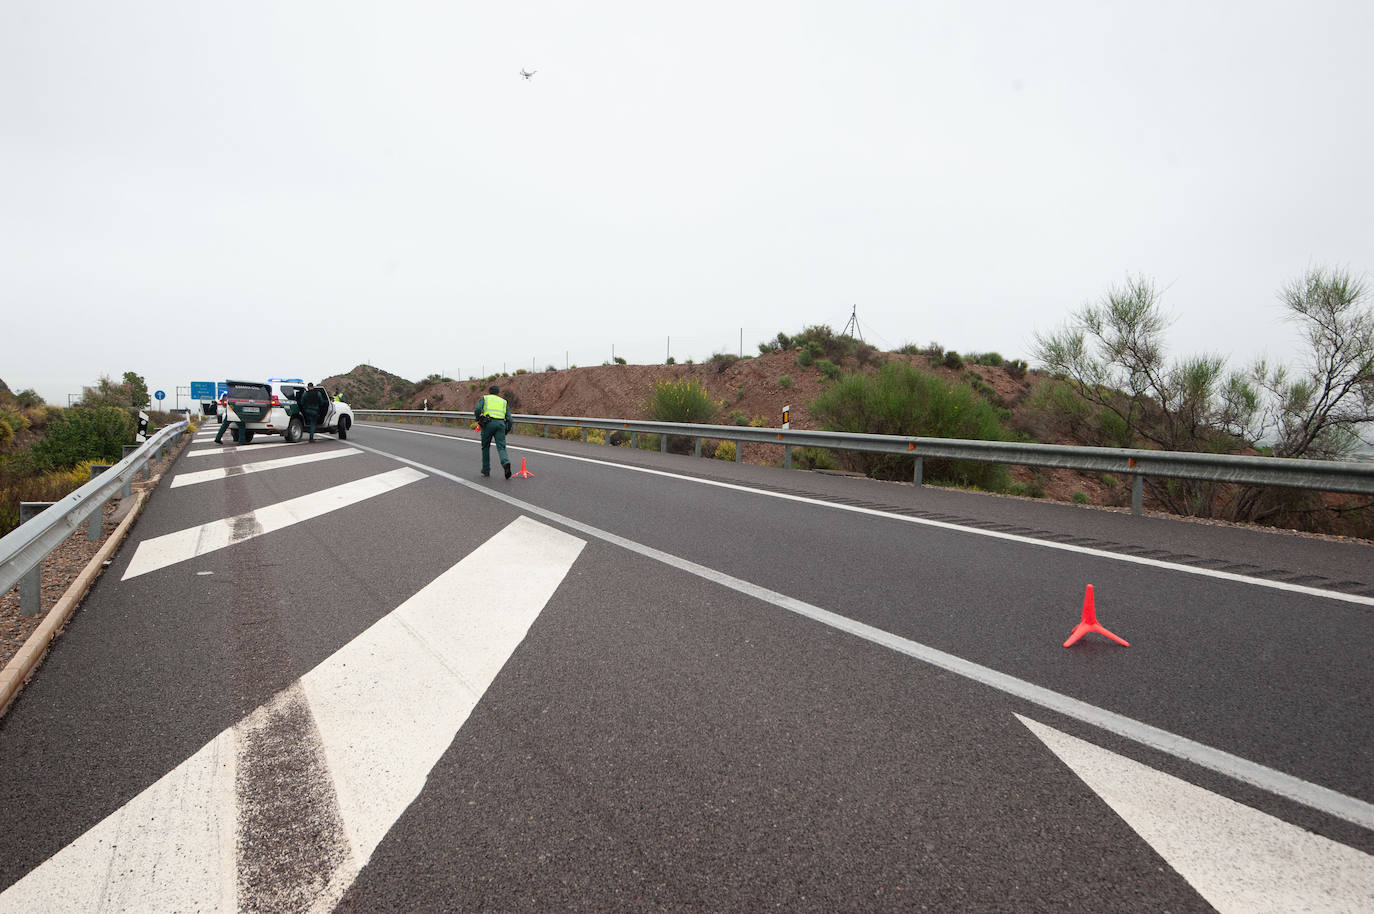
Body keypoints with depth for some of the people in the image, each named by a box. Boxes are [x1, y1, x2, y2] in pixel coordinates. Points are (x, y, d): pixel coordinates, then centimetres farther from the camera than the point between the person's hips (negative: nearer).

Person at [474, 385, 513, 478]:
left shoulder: (485, 398, 19)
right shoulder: (503, 402, 26)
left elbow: (478, 409, -2)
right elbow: (509, 418, 15)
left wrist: (478, 420, 14)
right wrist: (506, 431, 23)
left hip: (488, 423, -1)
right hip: (501, 424, 1)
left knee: (486, 447, 16)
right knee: (501, 448, -5)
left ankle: (486, 470, 22)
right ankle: (506, 462, -35)